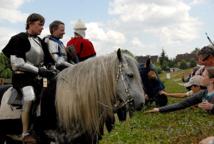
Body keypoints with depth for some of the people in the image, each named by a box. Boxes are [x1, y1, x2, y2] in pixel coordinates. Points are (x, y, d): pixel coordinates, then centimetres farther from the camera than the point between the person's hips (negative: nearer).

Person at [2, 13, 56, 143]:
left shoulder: (40, 42, 14)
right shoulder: (20, 39, -8)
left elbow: (48, 61, 18)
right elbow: (18, 63, -16)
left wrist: (53, 69, -1)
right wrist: (39, 70, -19)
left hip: (36, 77, 8)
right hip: (22, 76, -8)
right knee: (30, 96, -32)